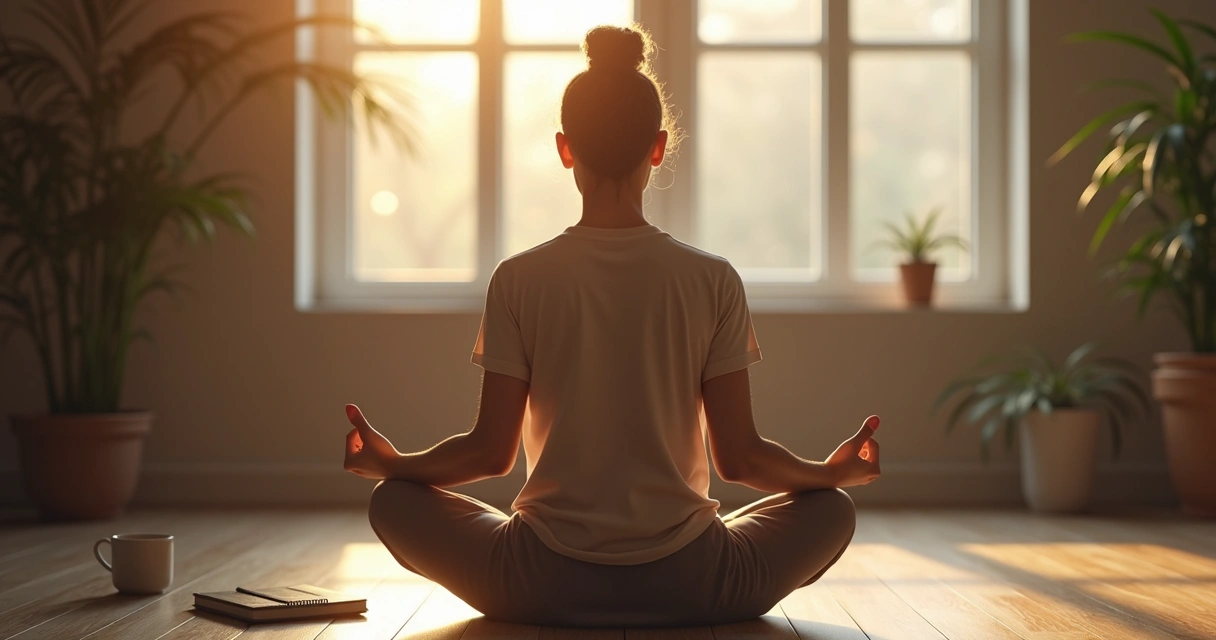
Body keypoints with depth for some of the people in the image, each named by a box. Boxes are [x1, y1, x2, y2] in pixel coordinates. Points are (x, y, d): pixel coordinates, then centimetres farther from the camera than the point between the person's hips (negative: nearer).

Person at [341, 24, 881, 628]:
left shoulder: (518, 280, -5)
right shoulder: (713, 281, -5)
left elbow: (491, 451, -3)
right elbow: (739, 457, -3)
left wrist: (389, 464, 16)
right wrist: (834, 471, 16)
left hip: (546, 588, -1)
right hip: (687, 588, 1)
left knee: (393, 501, 21)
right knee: (830, 509, 25)